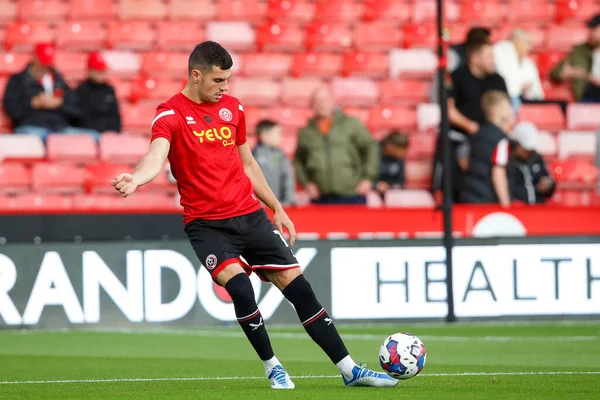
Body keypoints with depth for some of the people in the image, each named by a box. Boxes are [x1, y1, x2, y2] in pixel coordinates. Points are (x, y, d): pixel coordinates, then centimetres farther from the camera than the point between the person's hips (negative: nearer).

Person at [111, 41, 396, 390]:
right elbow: (157, 157, -26)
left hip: (250, 215, 5)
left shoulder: (233, 108, 10)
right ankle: (272, 367, -7)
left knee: (298, 286, 1)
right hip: (206, 224, -5)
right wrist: (136, 178, -48)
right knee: (239, 286, -27)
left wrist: (278, 209, 22)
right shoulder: (171, 115, -7)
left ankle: (350, 370, 8)